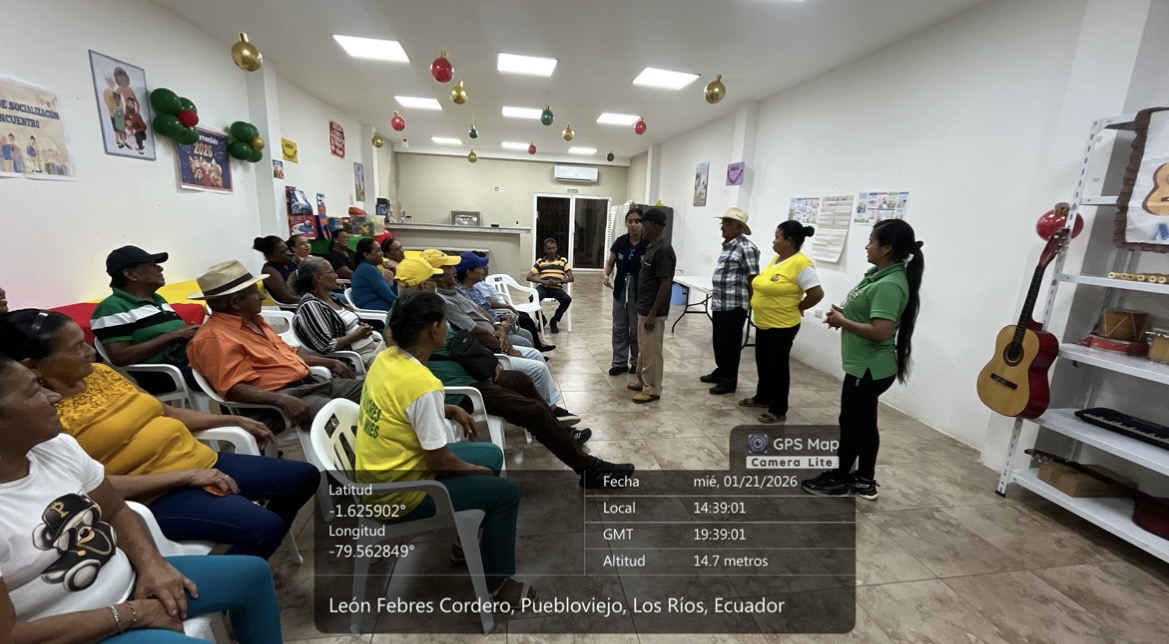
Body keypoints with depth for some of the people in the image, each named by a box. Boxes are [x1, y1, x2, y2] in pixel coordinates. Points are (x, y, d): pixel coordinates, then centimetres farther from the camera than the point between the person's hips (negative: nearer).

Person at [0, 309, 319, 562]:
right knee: (264, 526, -26)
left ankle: (254, 558, 27)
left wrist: (234, 420, 16)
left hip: (202, 461, 8)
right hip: (156, 494, -8)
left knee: (304, 476, 7)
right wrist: (186, 476, -22)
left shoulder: (98, 373, 8)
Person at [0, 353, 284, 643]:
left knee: (253, 572, 6)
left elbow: (116, 511, 7)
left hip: (127, 578, 7)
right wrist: (132, 614, -18)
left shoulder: (58, 446, -7)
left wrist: (151, 563, -9)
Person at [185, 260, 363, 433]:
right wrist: (282, 400, -32)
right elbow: (233, 388, -19)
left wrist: (331, 363, 23)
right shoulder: (214, 337, -10)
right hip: (280, 395, -9)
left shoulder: (253, 321, 19)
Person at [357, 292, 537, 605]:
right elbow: (439, 461, -23)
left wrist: (450, 410, 7)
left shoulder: (386, 359, -3)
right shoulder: (423, 383, -30)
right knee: (506, 491, -2)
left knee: (491, 455, 17)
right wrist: (475, 470, -4)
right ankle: (496, 579, 17)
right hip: (399, 493, -9)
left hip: (380, 476, 9)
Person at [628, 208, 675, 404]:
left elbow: (665, 284, -22)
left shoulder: (663, 250, -20)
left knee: (652, 351, 1)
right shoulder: (651, 246, 10)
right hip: (643, 308, 10)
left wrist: (653, 314, -21)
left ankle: (652, 389, 13)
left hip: (653, 311, -10)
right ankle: (643, 381, 33)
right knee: (643, 348, 19)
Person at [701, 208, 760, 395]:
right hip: (719, 303, 9)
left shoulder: (746, 247, -15)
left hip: (733, 305, -9)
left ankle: (729, 380, 14)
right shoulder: (727, 245, 13)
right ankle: (721, 371, 35)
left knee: (730, 344, 2)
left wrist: (749, 302, -6)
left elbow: (753, 279, -14)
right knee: (718, 341, 18)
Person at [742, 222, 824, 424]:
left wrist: (795, 308, -10)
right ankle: (762, 397, 36)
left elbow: (817, 294, -21)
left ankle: (778, 410, 14)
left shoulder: (801, 264, -19)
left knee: (778, 366, 1)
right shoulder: (776, 258, 7)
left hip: (782, 326, -9)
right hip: (764, 323, 9)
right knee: (763, 362, 19)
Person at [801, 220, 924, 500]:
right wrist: (843, 314, 2)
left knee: (851, 424, 5)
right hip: (868, 366, 10)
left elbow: (881, 331, -30)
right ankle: (865, 481, 32)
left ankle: (838, 480, 23)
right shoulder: (879, 275, 8)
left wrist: (842, 321, -18)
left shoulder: (890, 284, -23)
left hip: (868, 368, -10)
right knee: (864, 423, 18)